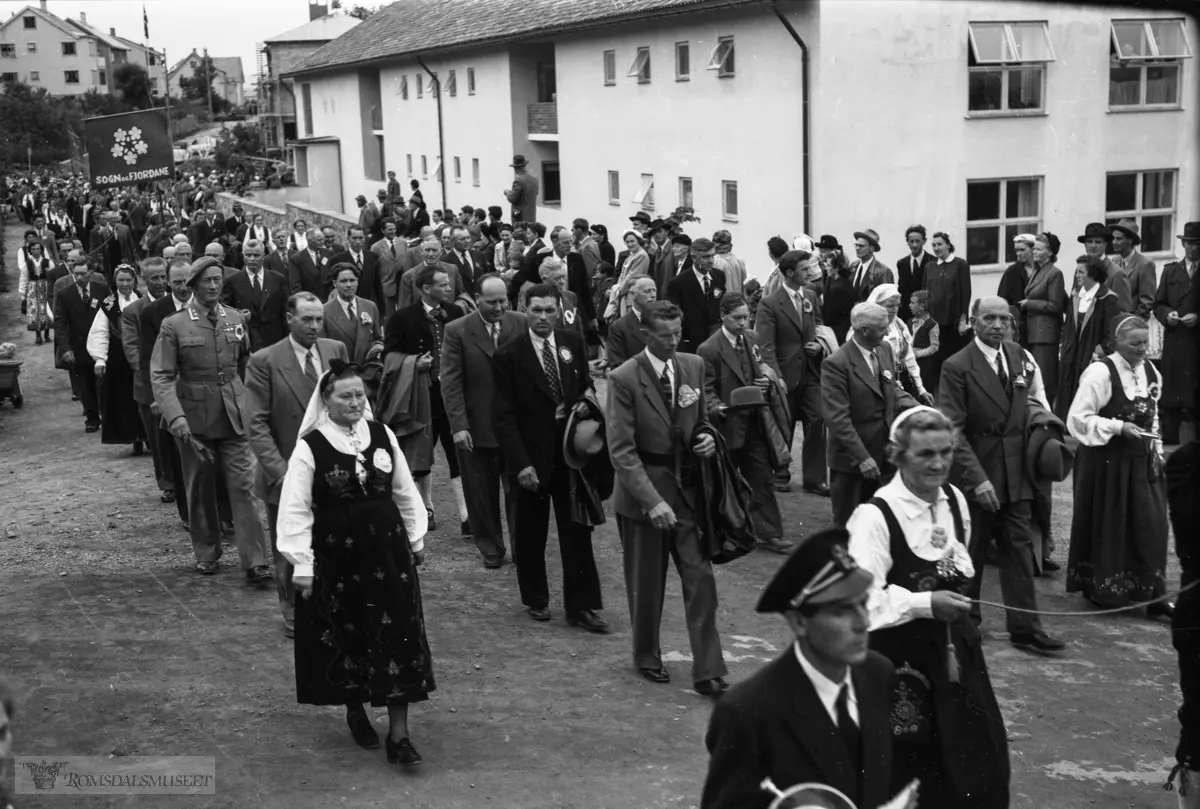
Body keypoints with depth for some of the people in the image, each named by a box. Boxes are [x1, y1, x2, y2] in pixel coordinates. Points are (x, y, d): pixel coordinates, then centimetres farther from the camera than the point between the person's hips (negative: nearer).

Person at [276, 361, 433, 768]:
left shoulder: (383, 435, 2)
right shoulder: (309, 448, -10)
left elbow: (405, 492, 12)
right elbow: (296, 511, -9)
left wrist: (416, 537, 14)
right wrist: (302, 565, -11)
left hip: (387, 549, 3)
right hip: (336, 554, -2)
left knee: (398, 636, -2)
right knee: (345, 637, 9)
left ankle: (399, 735, 2)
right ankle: (355, 711, 34)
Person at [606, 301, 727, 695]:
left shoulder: (694, 366, 3)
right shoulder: (624, 379, -13)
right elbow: (621, 450, -16)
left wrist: (708, 439, -6)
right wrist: (652, 500, -24)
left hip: (687, 489, 4)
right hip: (642, 492, -3)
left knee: (701, 580, -1)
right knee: (646, 585, 10)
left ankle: (708, 672, 5)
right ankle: (646, 656, 32)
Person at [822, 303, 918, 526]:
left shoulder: (885, 349, 4)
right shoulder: (836, 364, -19)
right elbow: (838, 419, -20)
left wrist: (911, 405, -4)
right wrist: (862, 458, -23)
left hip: (884, 453, 6)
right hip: (851, 458, -6)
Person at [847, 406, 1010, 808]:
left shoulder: (955, 500, 3)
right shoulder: (875, 516, -19)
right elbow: (861, 601, -21)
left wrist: (958, 572, 3)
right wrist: (926, 603, -24)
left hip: (953, 646, 6)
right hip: (899, 657, -6)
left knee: (979, 759, 10)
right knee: (910, 767, 2)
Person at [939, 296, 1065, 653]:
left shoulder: (1021, 358, 6)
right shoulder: (957, 367, -12)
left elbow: (1033, 405, 21)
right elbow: (953, 431, -14)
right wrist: (977, 478, -20)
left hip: (1016, 473, 5)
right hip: (977, 475, -5)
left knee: (1019, 549, 5)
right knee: (970, 552, 8)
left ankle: (1025, 629, 10)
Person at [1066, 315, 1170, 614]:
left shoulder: (1150, 372, 5)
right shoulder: (1100, 372, -15)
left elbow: (1152, 417, 16)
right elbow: (1078, 418, -15)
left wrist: (1156, 450, 6)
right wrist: (1118, 427, -22)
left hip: (1140, 459, 6)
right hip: (1106, 460, -5)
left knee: (1150, 524, 2)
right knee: (1108, 526, 5)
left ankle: (1151, 593, 9)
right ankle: (1102, 589, 22)